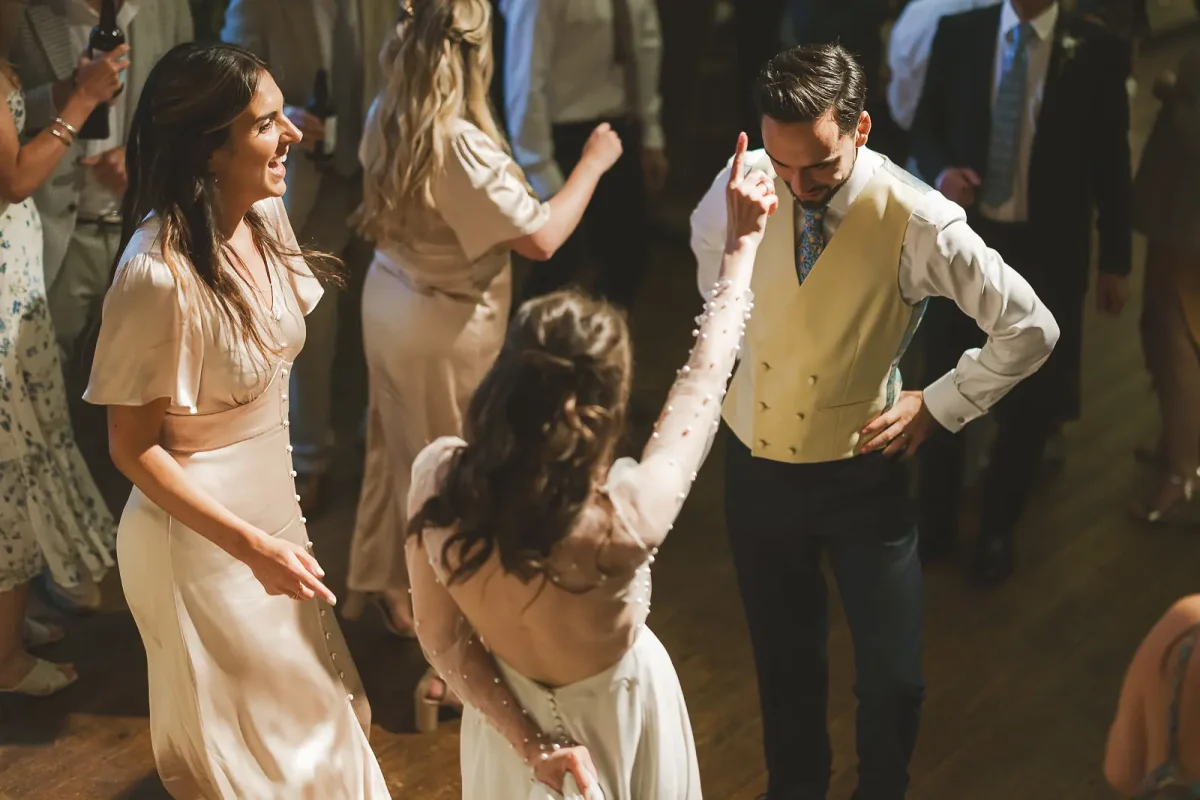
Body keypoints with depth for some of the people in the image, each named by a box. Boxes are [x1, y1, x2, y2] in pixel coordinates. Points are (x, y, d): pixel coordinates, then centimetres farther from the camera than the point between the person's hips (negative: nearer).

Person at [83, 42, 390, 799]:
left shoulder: (266, 215, -6)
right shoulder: (157, 274, -30)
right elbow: (134, 446, -20)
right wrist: (252, 546, -24)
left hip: (271, 504, 7)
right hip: (200, 536, -7)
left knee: (308, 705, 25)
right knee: (235, 736, 15)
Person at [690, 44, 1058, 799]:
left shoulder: (918, 221, -23)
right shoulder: (742, 183, -13)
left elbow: (1030, 329, -14)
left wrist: (938, 405, -9)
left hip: (860, 473, -3)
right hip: (756, 463, 3)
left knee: (893, 679, 6)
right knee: (784, 659, 20)